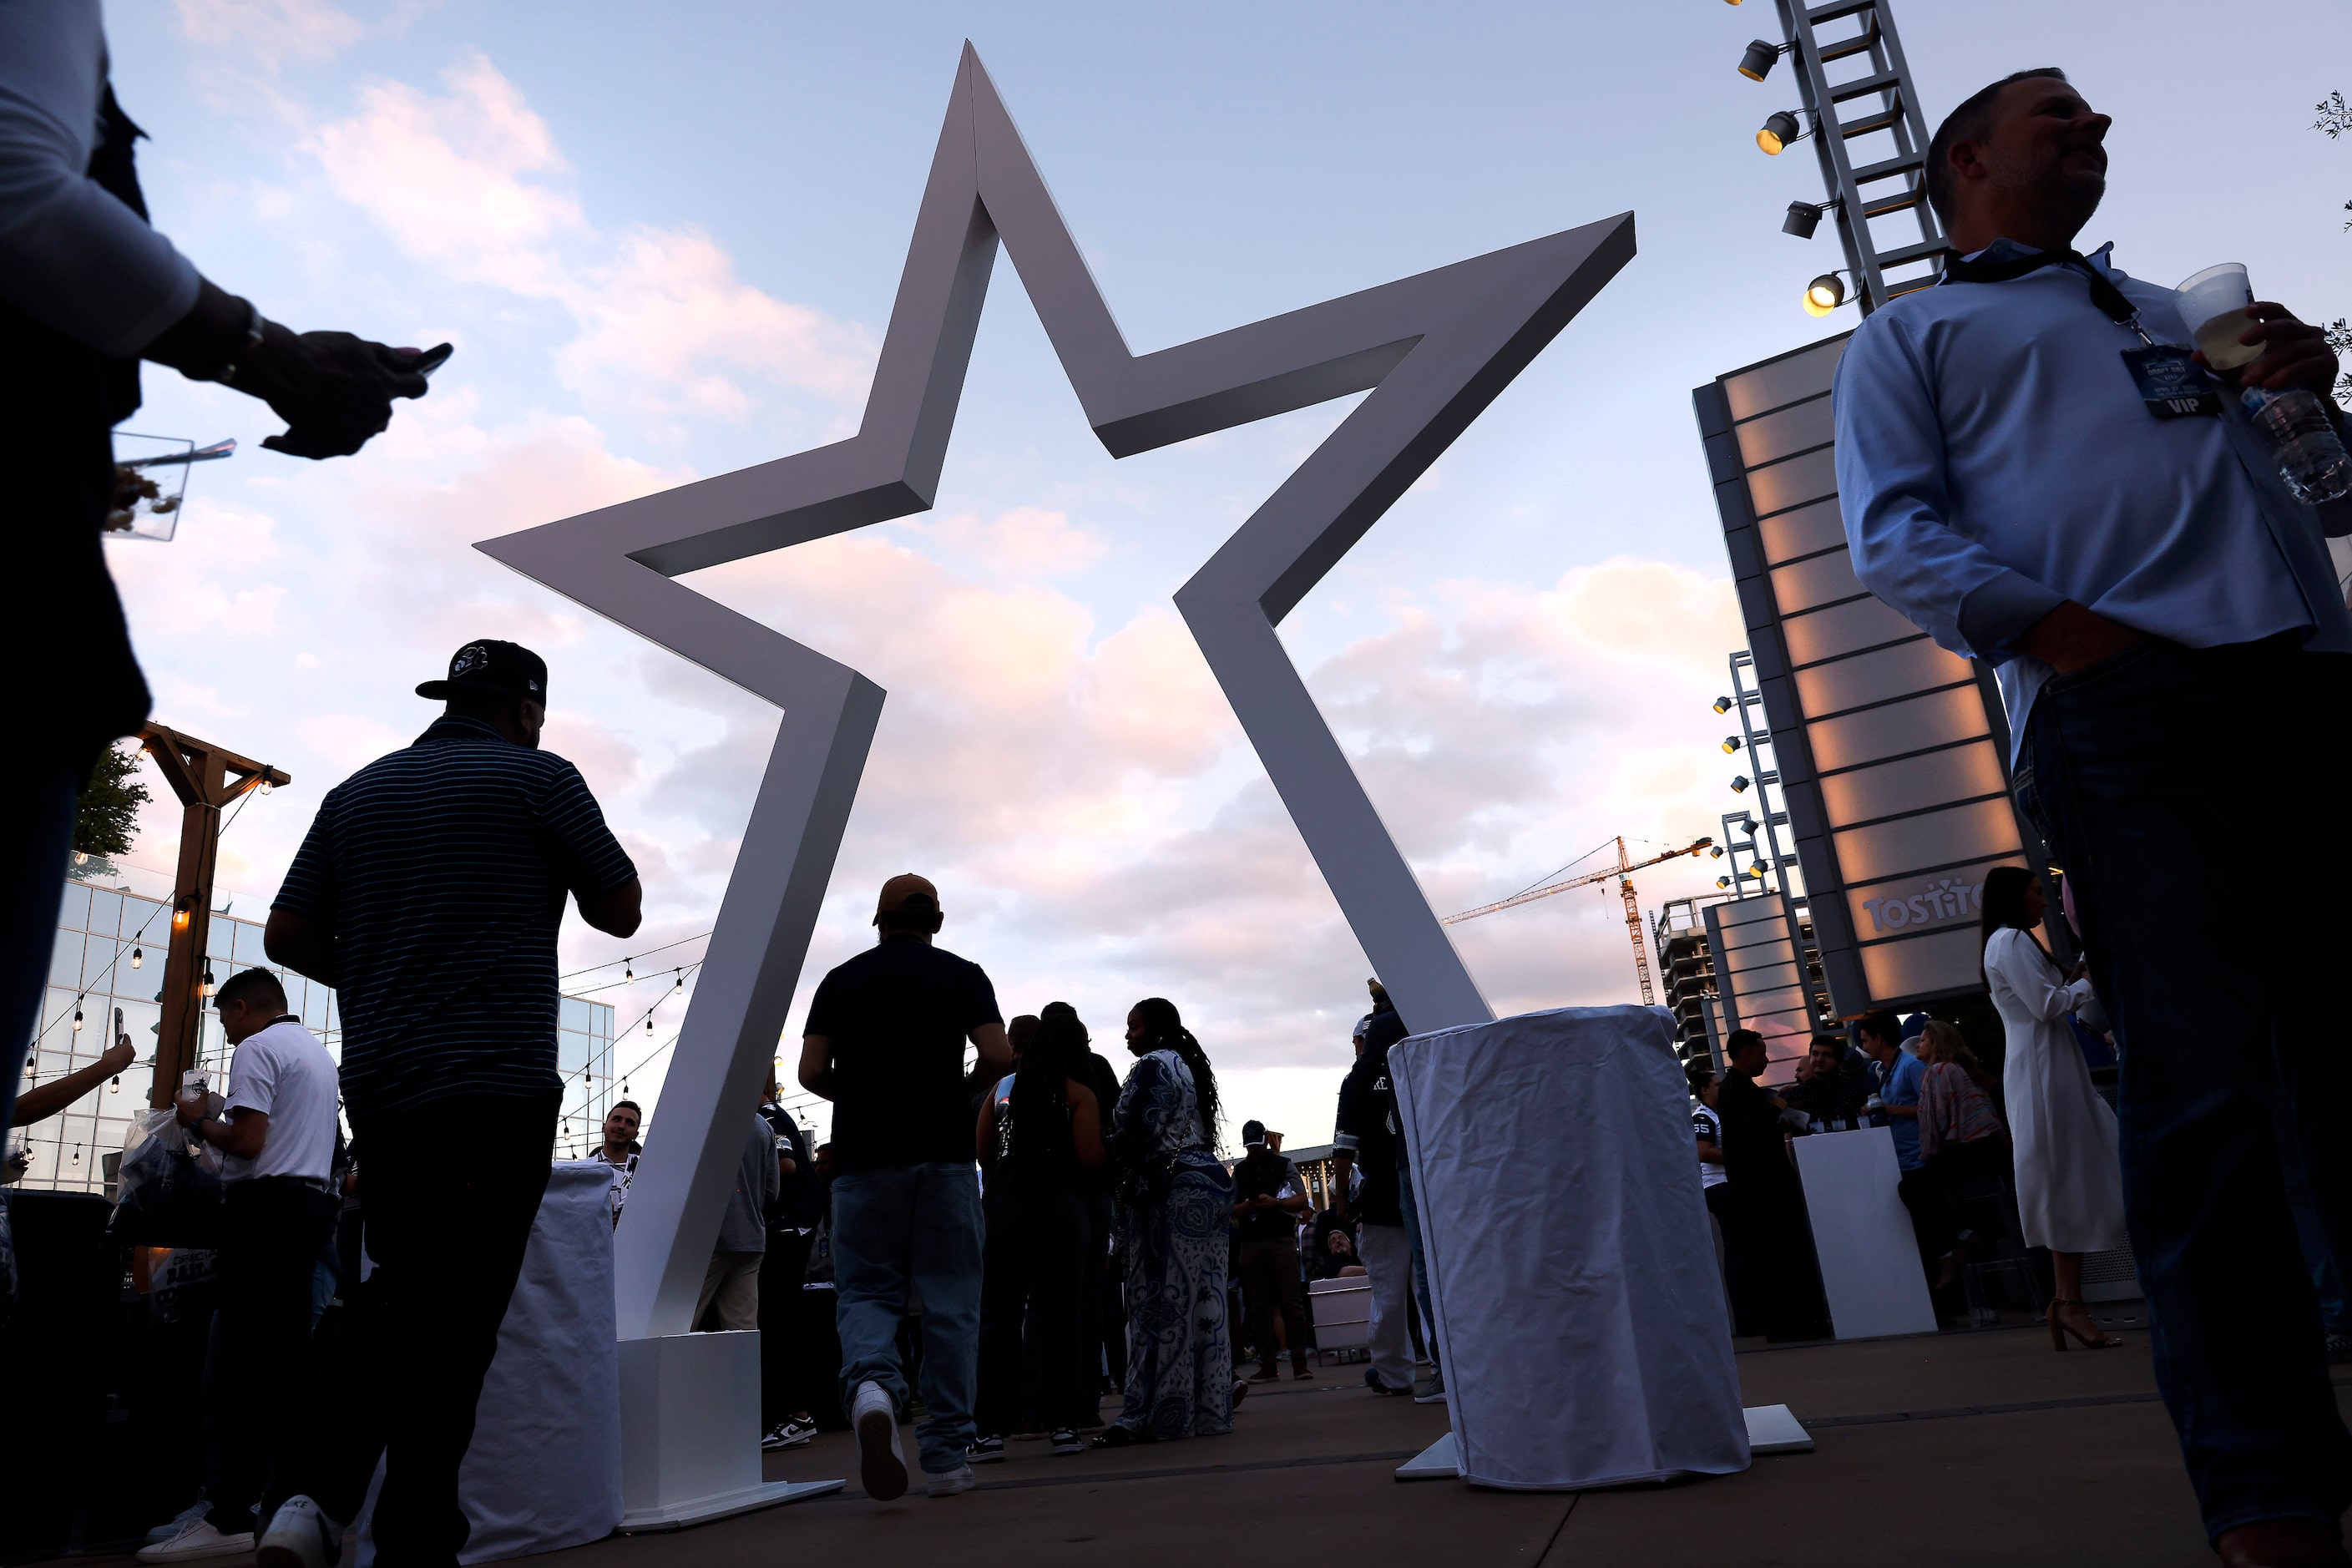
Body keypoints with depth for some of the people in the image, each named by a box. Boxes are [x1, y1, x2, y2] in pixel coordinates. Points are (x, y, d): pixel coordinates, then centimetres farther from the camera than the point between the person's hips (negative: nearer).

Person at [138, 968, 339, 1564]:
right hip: (316, 1199, 9)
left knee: (250, 1353, -10)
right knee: (290, 1352, 8)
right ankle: (285, 1498, 10)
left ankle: (232, 1517, -11)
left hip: (268, 1202, -9)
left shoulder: (256, 1049, -6)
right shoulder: (320, 1052, 22)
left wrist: (199, 1121, 3)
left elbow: (248, 1141, -15)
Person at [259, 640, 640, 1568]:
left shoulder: (357, 792, 13)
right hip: (497, 1085, -6)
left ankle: (318, 1493, 7)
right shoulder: (536, 776, -2)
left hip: (377, 1083, 6)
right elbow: (620, 910, 0)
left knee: (401, 1290, 18)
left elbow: (286, 937, 10)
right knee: (457, 1315, -1)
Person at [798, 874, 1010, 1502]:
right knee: (950, 1300, 6)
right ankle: (946, 1455, 7)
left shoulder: (840, 980, 9)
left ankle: (871, 1385, -25)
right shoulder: (962, 976, 4)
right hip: (944, 1151, -1)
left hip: (863, 1152, 1)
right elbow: (998, 1056, -7)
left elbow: (811, 1072, 2)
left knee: (866, 1290, 7)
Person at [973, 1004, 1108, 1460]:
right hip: (1059, 1207, -2)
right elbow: (1091, 1156, -11)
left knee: (997, 1316, 5)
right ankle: (1062, 1424, 4)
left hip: (1002, 1205, 3)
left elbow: (981, 1150, 11)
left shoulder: (1002, 1087, 9)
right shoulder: (1079, 1094, -2)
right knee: (1056, 1314, 5)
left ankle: (991, 1429, 2)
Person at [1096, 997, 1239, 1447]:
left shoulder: (1152, 1067, -8)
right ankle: (1210, 1402, 15)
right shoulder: (1187, 1066, 21)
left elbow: (1131, 1132, -16)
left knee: (1161, 1300, -8)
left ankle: (1152, 1413, -6)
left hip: (1167, 1193, -10)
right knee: (1201, 1297, 10)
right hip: (1203, 1185, 10)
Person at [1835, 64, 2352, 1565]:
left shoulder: (2185, 313, 35)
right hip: (2124, 702, -5)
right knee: (2210, 1092, -12)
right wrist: (2058, 628, -14)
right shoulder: (1909, 334, 18)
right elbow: (1894, 535, 2)